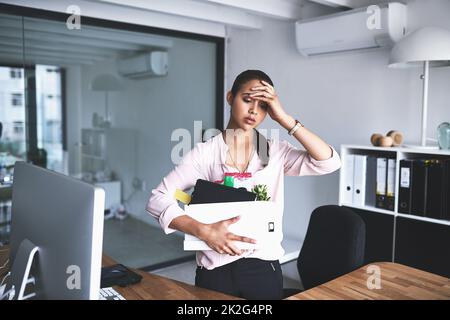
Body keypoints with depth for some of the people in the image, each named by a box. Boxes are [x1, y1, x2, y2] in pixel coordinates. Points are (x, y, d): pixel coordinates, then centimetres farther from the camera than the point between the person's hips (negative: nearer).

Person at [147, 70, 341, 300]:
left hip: (264, 269, 2)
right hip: (215, 271, -1)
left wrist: (284, 118, -14)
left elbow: (330, 162, -13)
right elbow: (157, 200, -11)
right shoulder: (205, 152, -7)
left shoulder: (276, 151, -1)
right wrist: (203, 231, -25)